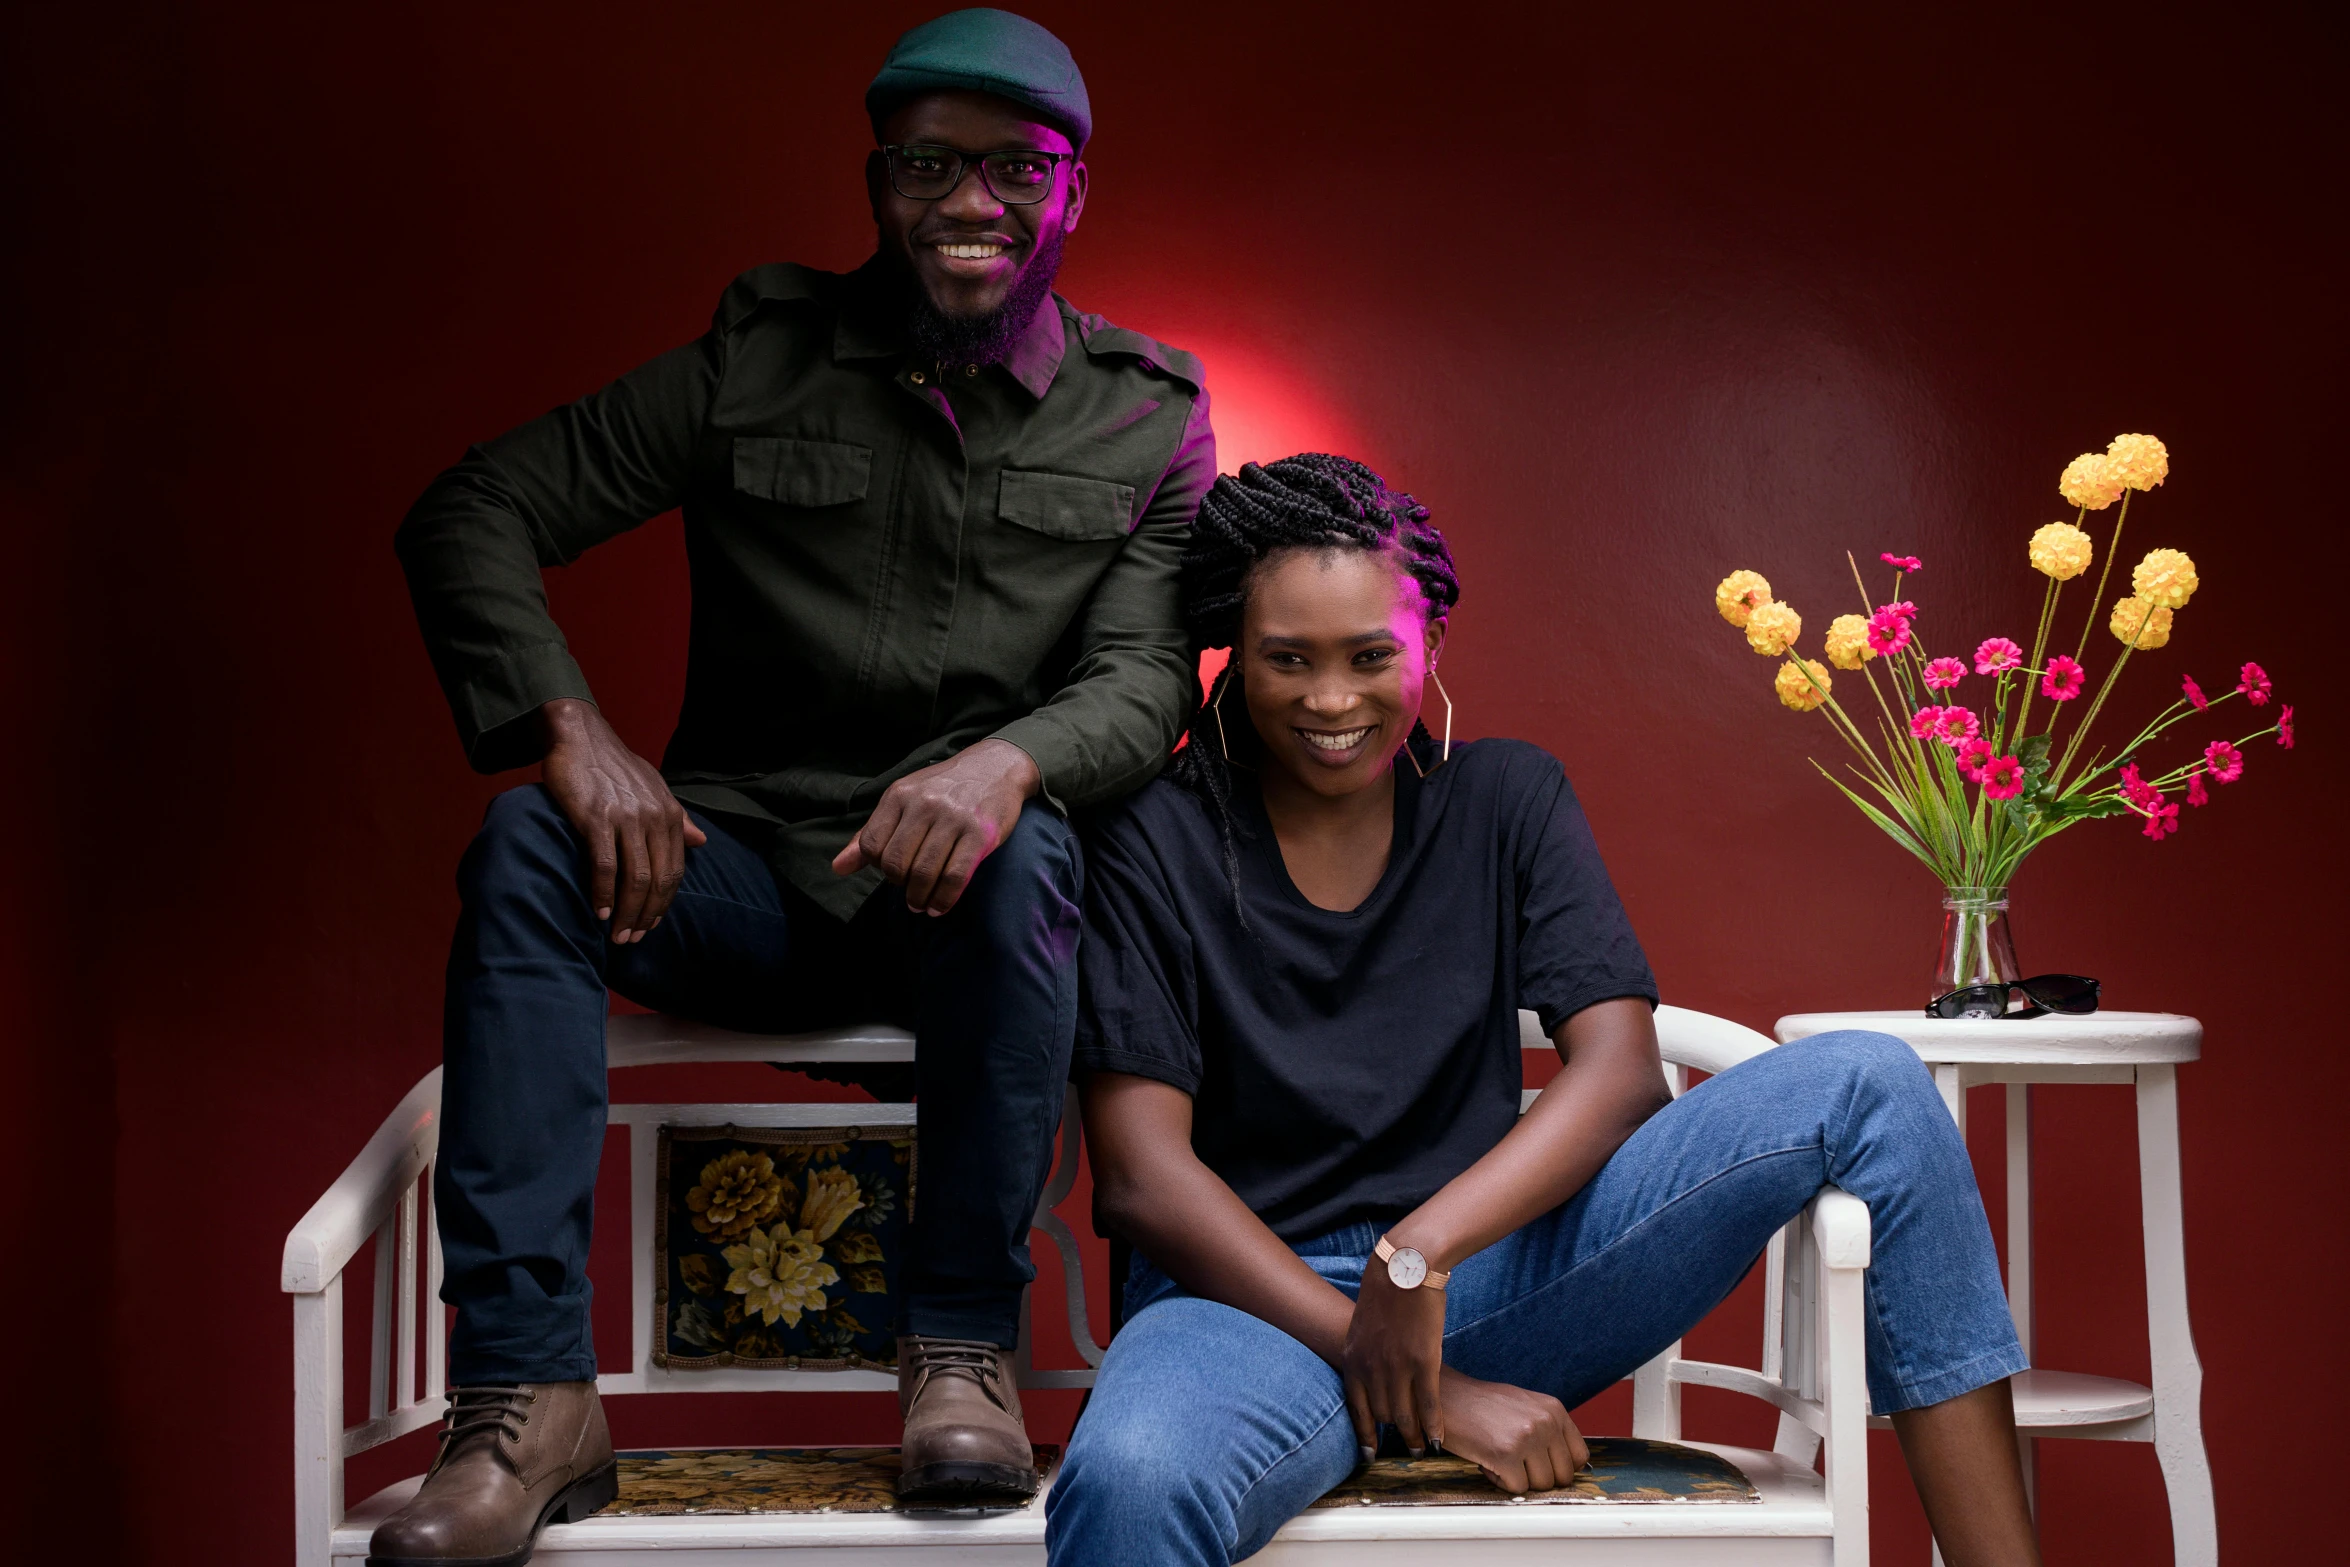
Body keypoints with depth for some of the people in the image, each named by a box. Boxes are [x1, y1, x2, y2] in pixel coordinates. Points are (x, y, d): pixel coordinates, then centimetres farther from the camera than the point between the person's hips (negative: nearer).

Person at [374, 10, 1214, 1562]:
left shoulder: (1148, 417, 5)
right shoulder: (760, 359, 4)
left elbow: (1146, 680, -6)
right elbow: (471, 513, -1)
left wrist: (1011, 759, -30)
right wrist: (573, 726, -19)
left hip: (961, 899, -1)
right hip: (743, 876, 1)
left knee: (1021, 853, -35)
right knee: (530, 839, -27)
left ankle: (964, 1346, -23)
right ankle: (530, 1397, -31)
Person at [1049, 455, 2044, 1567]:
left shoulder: (1504, 799, 9)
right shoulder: (1151, 840, -2)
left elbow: (1620, 1072, -2)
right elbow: (1143, 1174, -10)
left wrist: (1421, 1252, -19)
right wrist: (1424, 1390, -17)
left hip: (1489, 1276, 4)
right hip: (1258, 1297, -4)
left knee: (1867, 1086, -14)